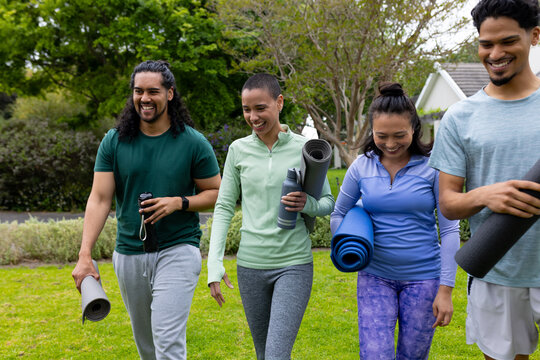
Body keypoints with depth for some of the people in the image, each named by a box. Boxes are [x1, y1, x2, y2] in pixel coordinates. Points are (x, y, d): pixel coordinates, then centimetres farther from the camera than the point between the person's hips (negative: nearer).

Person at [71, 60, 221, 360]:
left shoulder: (194, 143, -5)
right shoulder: (114, 142, 0)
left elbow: (216, 193, 1)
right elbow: (99, 198, -5)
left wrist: (179, 202, -18)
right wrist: (84, 255, -15)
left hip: (178, 251, -3)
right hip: (128, 254, 3)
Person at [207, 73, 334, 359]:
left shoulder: (304, 148, -3)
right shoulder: (238, 149, 2)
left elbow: (328, 203, 5)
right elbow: (224, 207, 5)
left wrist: (307, 204, -19)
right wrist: (214, 262, -3)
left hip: (294, 264, -2)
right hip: (250, 265, 3)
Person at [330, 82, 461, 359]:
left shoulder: (432, 167, -8)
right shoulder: (361, 167, -1)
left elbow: (449, 230, -6)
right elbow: (338, 214, 12)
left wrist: (446, 289, -9)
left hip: (423, 277, -1)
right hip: (375, 276, 1)